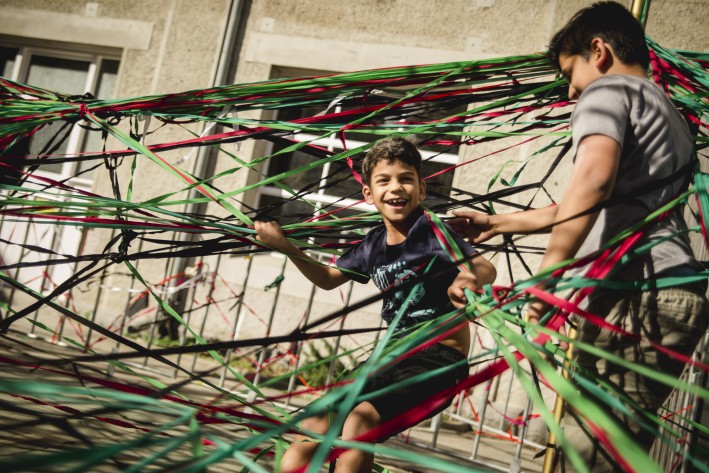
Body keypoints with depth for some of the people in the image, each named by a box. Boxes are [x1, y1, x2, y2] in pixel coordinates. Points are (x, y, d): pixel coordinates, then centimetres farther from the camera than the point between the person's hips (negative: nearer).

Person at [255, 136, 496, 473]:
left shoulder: (433, 231, -11)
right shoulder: (372, 246, 6)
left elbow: (485, 269, -26)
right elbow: (328, 278, 23)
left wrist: (470, 278, -50)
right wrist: (287, 247, 9)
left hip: (441, 357, -6)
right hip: (394, 356, 6)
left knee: (362, 417, -31)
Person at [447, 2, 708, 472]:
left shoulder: (608, 89, 4)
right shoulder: (665, 110, 33)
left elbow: (594, 177, -18)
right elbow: (590, 210, 38)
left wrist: (547, 272, -19)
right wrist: (499, 223, 42)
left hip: (637, 292, -9)